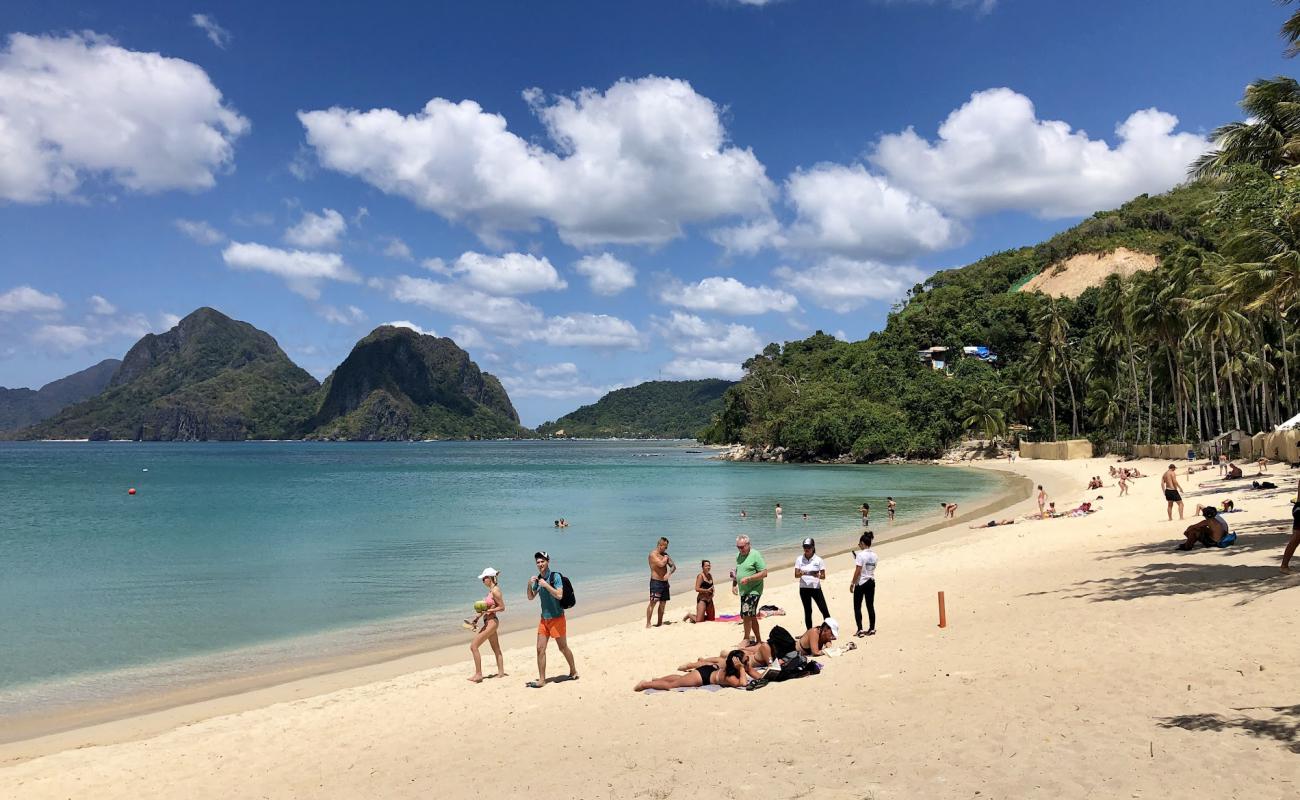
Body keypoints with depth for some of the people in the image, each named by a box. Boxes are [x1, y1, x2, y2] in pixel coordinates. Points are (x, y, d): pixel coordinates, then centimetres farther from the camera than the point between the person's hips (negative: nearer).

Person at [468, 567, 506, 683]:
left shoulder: (495, 590, -17)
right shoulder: (491, 590, 11)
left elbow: (502, 607, -18)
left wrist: (487, 611, -22)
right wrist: (477, 618, 15)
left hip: (491, 622, -10)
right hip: (489, 622, 10)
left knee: (473, 646, -9)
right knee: (496, 649, 15)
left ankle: (478, 674, -5)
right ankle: (501, 672, 23)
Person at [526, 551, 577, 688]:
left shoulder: (555, 576, -12)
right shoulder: (538, 579, 7)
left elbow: (559, 595, -22)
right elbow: (530, 597, 10)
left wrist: (546, 585, -25)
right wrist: (529, 584, -7)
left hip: (557, 618, -6)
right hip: (544, 619, 6)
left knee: (563, 647, 7)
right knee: (540, 649, 0)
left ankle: (573, 671, 27)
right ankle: (541, 679, 5)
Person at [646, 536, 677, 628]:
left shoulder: (665, 554, 14)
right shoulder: (653, 554, -10)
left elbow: (673, 566, 11)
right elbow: (661, 564, -25)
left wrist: (669, 573, -10)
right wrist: (666, 558, -5)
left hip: (664, 582, 7)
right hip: (656, 582, -7)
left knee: (662, 603, 9)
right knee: (653, 603, -10)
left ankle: (659, 622, 16)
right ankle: (648, 623, -9)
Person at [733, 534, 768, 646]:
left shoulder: (755, 555, -12)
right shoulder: (738, 556, 11)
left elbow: (764, 573, -16)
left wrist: (748, 579, -22)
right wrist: (734, 584, 12)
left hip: (753, 590, -8)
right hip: (743, 591, 8)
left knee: (747, 614, -16)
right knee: (751, 616, 13)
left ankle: (747, 638, -4)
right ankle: (758, 640, 23)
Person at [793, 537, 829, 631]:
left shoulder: (818, 560, -2)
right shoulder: (799, 559, 1)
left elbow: (823, 577, -2)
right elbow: (796, 575, -3)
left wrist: (818, 575, -25)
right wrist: (801, 573, -25)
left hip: (816, 588, -1)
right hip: (804, 589, 1)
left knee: (824, 610, -4)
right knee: (807, 612, 9)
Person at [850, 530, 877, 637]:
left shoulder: (861, 554, -16)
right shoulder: (874, 555, 5)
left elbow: (858, 571, -18)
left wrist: (852, 583, -10)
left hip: (861, 583, -6)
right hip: (871, 582, 7)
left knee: (857, 607, 2)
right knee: (870, 606, 13)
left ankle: (860, 629, -3)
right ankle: (872, 629, 16)